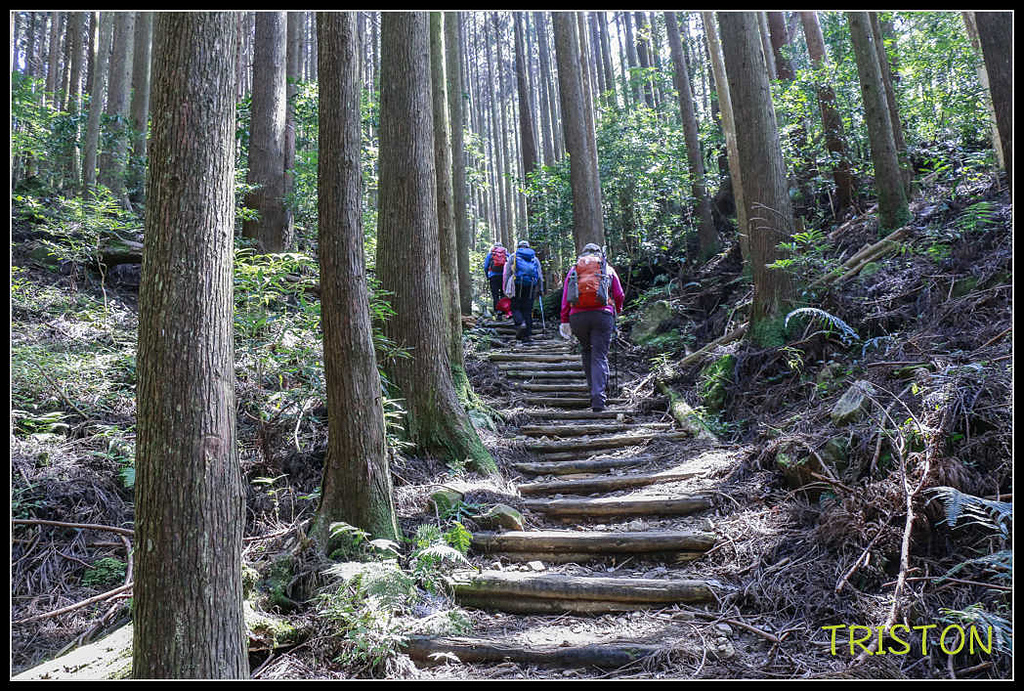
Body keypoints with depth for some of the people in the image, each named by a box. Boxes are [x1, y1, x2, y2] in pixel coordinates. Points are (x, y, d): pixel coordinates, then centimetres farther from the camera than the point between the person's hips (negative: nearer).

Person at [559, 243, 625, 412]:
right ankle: (598, 397, -15)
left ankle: (593, 387, 23)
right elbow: (619, 295, 13)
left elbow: (565, 296, 9)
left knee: (587, 351, 22)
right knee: (599, 356, -3)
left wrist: (564, 321, 8)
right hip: (602, 315, -1)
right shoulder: (608, 269, 17)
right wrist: (617, 310, 32)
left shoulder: (574, 269, 18)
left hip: (577, 316, 2)